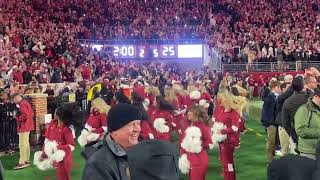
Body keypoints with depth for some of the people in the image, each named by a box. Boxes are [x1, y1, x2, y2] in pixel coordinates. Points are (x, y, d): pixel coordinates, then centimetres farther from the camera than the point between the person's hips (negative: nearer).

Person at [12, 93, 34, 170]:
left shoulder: (22, 104, -16)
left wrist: (17, 118, -13)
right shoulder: (26, 102, 15)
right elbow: (31, 113, 19)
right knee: (26, 144, 14)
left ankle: (22, 163, -8)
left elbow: (25, 115, -26)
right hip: (27, 126, 11)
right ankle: (27, 160, 20)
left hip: (23, 127, -11)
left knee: (22, 145, -9)